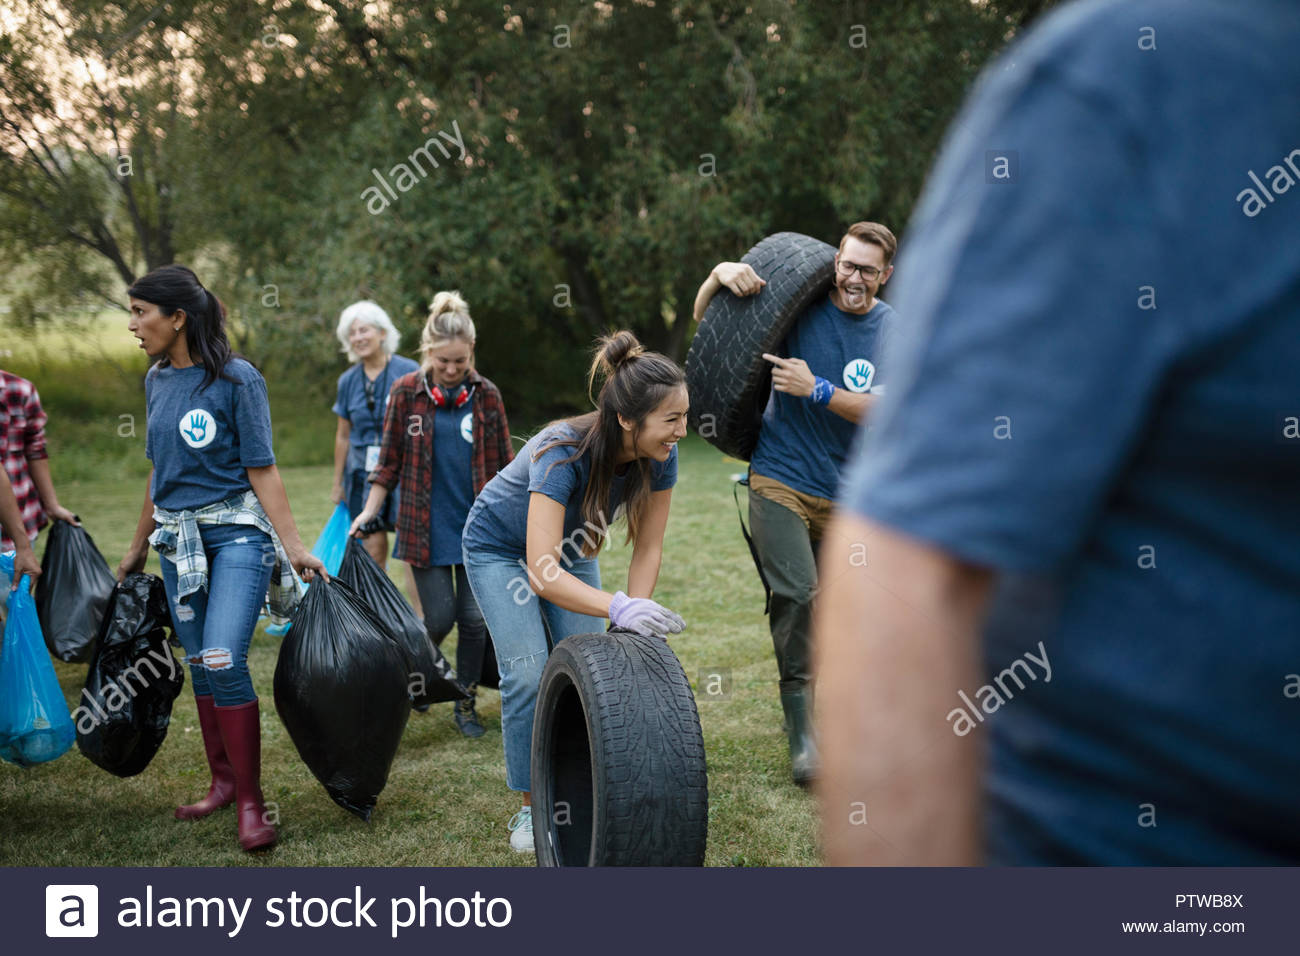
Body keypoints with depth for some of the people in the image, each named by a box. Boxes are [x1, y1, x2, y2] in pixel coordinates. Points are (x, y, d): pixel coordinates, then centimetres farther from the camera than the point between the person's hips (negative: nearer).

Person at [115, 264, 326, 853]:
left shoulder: (235, 379, -9)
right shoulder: (156, 381, 10)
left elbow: (261, 469, -10)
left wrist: (294, 546, -16)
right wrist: (137, 549, 24)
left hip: (236, 532, -6)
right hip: (177, 539, 6)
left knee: (223, 661, -16)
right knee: (199, 667, 9)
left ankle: (251, 803, -7)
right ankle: (223, 782, 23)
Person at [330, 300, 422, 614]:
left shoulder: (409, 373, -4)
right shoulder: (348, 381, 8)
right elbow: (343, 435, 16)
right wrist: (338, 482, 19)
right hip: (364, 471, 4)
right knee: (373, 548, 3)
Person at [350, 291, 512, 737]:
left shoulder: (485, 395, 1)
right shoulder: (406, 392, -2)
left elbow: (503, 465, 8)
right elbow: (390, 461, 5)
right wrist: (368, 512, 0)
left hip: (477, 526, 1)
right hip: (427, 528, -1)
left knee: (474, 619, 2)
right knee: (440, 618, -4)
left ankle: (466, 704, 20)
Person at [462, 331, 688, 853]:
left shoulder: (659, 456, -25)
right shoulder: (563, 453, -41)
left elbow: (648, 549, -15)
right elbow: (542, 575, -47)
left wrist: (633, 624, -26)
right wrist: (618, 608, -59)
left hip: (571, 547, 5)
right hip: (502, 547, -5)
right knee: (528, 673, -14)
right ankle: (532, 807, -1)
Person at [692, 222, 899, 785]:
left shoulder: (896, 332, 1)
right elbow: (705, 318, 4)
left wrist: (815, 390, -22)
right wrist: (722, 273, -17)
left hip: (846, 492, 3)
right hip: (780, 479, -2)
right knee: (796, 595, -18)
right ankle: (800, 729, -10)